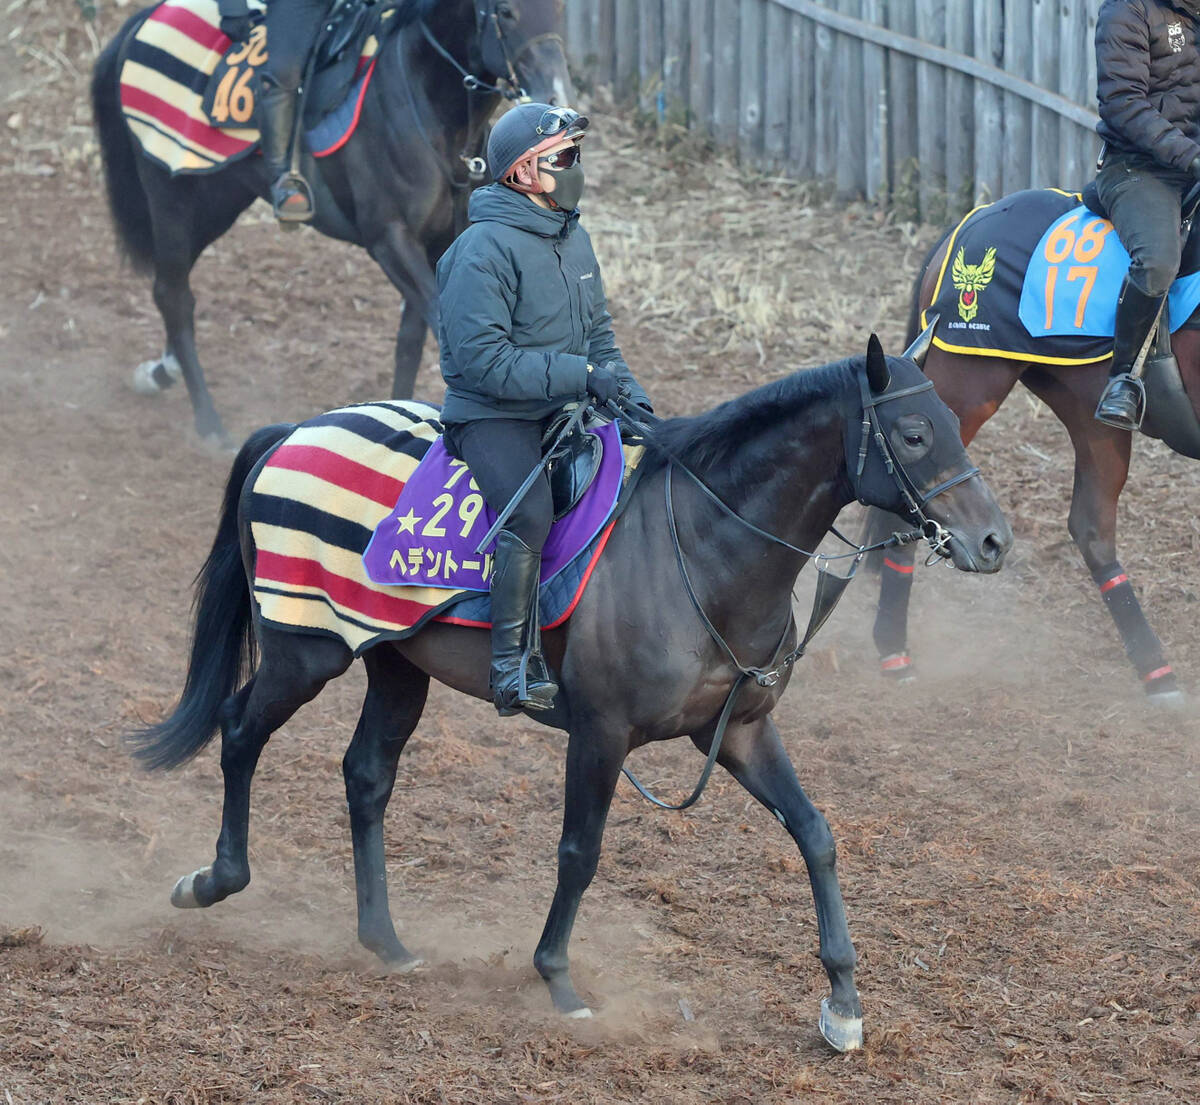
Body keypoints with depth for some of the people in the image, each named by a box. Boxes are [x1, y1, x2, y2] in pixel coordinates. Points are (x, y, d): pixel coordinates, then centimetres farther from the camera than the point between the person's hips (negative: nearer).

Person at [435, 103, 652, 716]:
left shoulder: (573, 239, 13)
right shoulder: (484, 250, -16)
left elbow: (597, 331, 23)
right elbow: (483, 359, -22)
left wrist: (623, 386, 3)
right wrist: (580, 373, -23)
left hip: (563, 410, 8)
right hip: (493, 416, -8)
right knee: (530, 511, -32)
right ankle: (514, 669, -29)